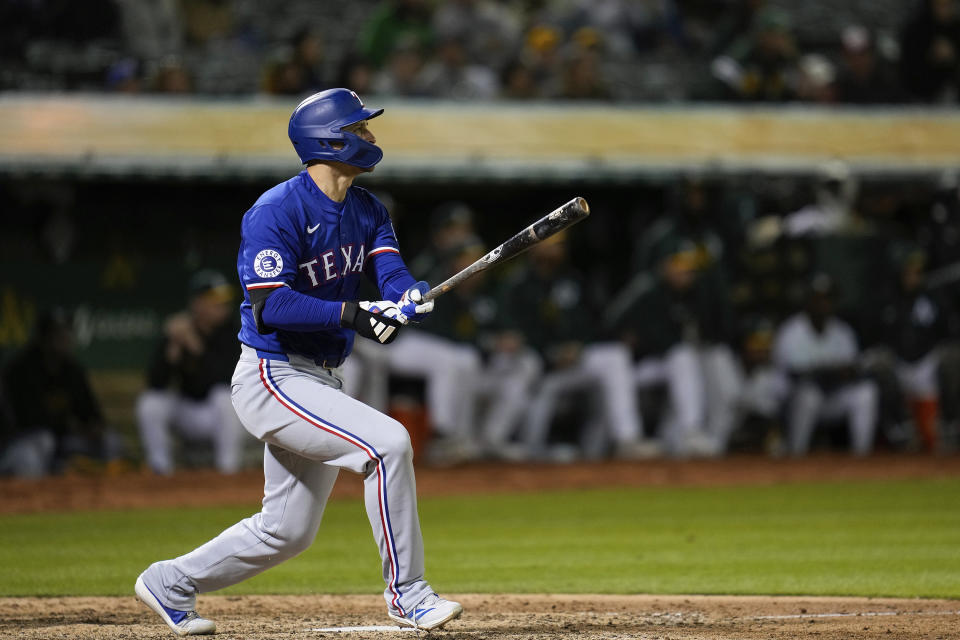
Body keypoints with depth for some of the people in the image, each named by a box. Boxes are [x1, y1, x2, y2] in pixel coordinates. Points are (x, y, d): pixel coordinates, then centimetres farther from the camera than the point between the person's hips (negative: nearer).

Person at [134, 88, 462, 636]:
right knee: (388, 442, -23)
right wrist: (351, 313, -35)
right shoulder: (276, 212, -17)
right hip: (272, 379, -9)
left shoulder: (368, 211, 9)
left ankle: (171, 583, 31)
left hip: (320, 382, 9)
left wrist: (408, 297, -30)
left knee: (287, 533, 13)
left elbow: (392, 275, -6)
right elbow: (270, 307, -25)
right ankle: (407, 594, -14)